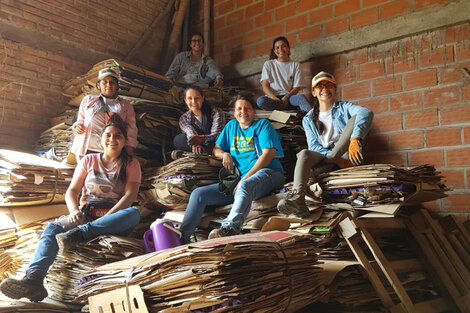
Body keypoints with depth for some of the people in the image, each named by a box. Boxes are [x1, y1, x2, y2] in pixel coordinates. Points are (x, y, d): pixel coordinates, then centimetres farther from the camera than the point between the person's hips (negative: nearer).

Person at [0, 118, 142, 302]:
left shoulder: (131, 164, 8)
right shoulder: (89, 160, 14)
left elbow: (130, 195, -6)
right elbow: (72, 191, 7)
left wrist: (106, 217, -21)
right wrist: (74, 211, -16)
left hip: (115, 217, -1)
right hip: (87, 214, 2)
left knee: (135, 213, -36)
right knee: (52, 228, -28)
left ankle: (78, 233, -44)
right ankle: (33, 279, -51)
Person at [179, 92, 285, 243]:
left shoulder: (262, 125, 7)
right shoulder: (231, 126, 23)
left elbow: (268, 153, -7)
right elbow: (216, 149, 30)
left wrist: (246, 178, -16)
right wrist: (224, 154, 3)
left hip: (268, 173, -5)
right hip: (239, 180, 6)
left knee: (245, 186, -42)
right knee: (199, 193, -9)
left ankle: (230, 228, -61)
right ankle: (182, 236, -15)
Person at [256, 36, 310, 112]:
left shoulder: (295, 65, 13)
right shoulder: (268, 64, 13)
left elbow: (297, 87, 6)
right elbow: (265, 85, 2)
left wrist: (286, 97, -16)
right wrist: (275, 98, -18)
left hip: (288, 97, 0)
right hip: (272, 97, 0)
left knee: (300, 97, -34)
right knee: (260, 100, -36)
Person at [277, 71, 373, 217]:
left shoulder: (344, 107, 11)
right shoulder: (308, 119, 15)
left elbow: (367, 113, -12)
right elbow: (314, 146, 1)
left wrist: (355, 140, -34)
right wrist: (337, 160, -19)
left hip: (346, 155, 0)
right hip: (323, 157, 1)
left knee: (356, 118, -18)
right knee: (304, 154, -31)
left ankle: (331, 159, -28)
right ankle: (297, 198, -52)